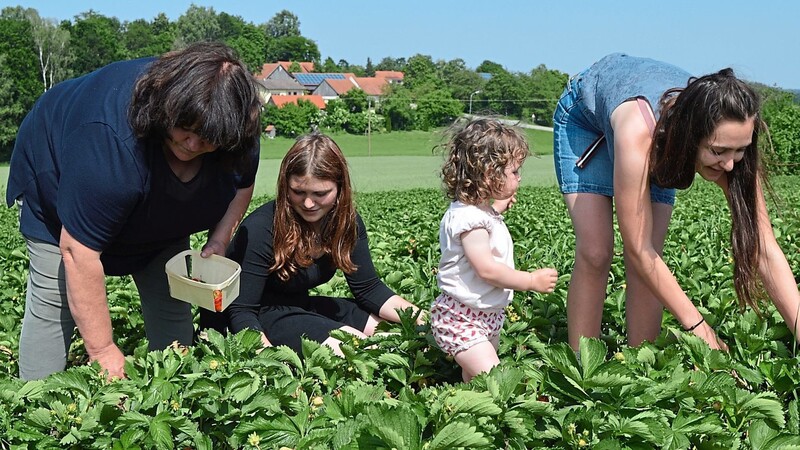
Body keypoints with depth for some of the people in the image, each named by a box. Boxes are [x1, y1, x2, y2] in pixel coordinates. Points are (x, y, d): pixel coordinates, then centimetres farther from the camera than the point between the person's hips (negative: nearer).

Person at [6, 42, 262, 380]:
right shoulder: (113, 140, -45)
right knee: (54, 300, -10)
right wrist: (102, 351, -37)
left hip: (155, 211, 5)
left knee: (172, 299, 3)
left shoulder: (236, 133, -27)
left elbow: (243, 183, -2)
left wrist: (218, 243, -19)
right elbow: (80, 251, -41)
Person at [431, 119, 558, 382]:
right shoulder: (469, 217, -25)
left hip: (488, 316, 10)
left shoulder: (481, 210, 8)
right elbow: (486, 269, -28)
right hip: (461, 320, -10)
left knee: (474, 379, 17)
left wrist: (498, 208, 20)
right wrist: (532, 281, -20)